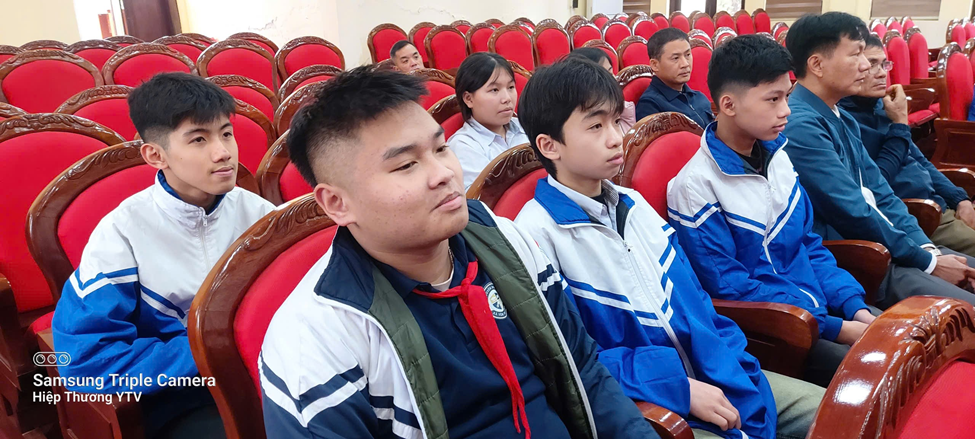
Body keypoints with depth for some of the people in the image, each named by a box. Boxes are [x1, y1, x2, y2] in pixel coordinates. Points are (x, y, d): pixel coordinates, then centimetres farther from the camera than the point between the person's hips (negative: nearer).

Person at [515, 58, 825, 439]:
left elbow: (692, 301, 10)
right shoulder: (537, 235, -17)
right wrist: (677, 386, -20)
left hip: (707, 375, 7)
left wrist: (732, 376, -4)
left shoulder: (633, 204, 7)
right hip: (637, 405, -7)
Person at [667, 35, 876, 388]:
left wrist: (855, 306, 1)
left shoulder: (776, 157, 6)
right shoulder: (696, 186, -17)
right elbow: (730, 289, -17)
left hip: (820, 305, 8)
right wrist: (835, 328, -18)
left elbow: (809, 244, 15)